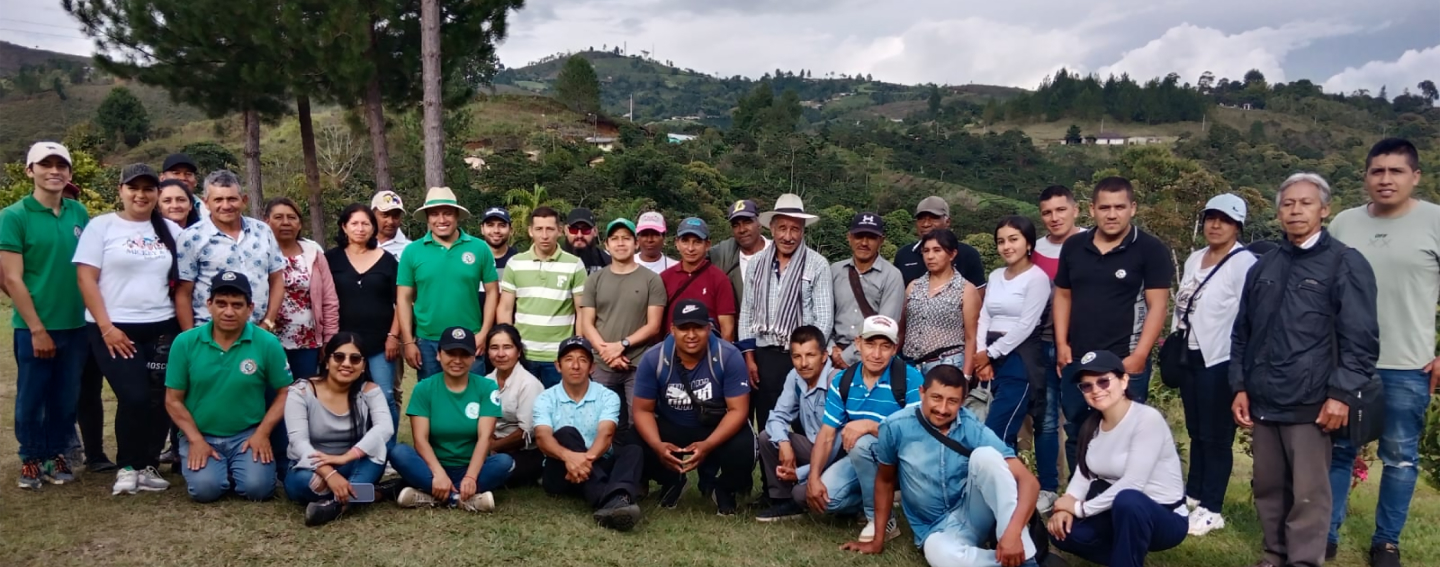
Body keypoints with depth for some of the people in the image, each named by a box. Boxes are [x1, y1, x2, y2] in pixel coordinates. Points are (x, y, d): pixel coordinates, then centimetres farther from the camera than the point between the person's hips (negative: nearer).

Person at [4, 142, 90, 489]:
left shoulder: (79, 213, 5)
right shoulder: (14, 216, -8)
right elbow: (12, 279, -10)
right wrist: (37, 329, -12)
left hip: (77, 325, 3)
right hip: (35, 327, -3)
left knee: (67, 397, 12)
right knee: (31, 398, 8)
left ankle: (58, 454, 27)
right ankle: (32, 458, 25)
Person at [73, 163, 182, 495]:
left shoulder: (170, 231, 11)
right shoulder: (102, 226, 1)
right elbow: (86, 278, -5)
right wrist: (106, 327, -11)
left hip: (162, 328, 3)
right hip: (114, 329, -3)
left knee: (160, 399, 1)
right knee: (134, 398, -11)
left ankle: (148, 465, 16)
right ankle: (127, 466, 8)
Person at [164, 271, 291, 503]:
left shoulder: (268, 343, -7)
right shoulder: (185, 343, -4)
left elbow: (285, 393, 0)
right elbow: (173, 400, 1)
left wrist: (262, 433, -10)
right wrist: (195, 440, -9)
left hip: (248, 434, 0)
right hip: (200, 435, 1)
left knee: (257, 488, -22)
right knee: (205, 489, -23)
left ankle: (235, 468, 13)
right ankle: (220, 468, 13)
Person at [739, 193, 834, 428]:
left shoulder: (818, 264, -6)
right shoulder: (759, 263, 6)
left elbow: (825, 317, -6)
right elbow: (747, 310, 9)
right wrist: (749, 356, 4)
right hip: (764, 355, 4)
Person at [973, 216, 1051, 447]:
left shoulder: (1037, 278, -8)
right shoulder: (995, 275, 14)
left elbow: (1025, 325, -13)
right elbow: (984, 317, 10)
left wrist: (991, 353, -8)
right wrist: (982, 355, -4)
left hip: (1020, 360, -7)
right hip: (993, 359, 7)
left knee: (994, 434, -12)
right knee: (1005, 433, 9)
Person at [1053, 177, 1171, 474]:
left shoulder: (1151, 249, -6)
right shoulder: (1073, 247, 7)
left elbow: (1157, 306, -9)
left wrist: (1138, 356, -15)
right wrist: (1062, 344, 4)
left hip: (1125, 362, -5)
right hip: (1077, 360, 5)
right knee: (1076, 434, 14)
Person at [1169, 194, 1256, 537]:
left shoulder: (1245, 263, -12)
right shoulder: (1194, 259, 12)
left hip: (1220, 361, -7)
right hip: (1190, 356, 7)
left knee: (1215, 435, 1)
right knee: (1195, 431, 16)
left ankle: (1211, 508, 10)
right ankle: (1193, 495, 28)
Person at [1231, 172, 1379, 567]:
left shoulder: (1346, 264, -2)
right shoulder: (1263, 268, 14)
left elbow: (1361, 338, -7)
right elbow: (1242, 333, 17)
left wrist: (1342, 394, -13)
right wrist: (1240, 387, 10)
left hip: (1311, 403, -5)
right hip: (1263, 401, 5)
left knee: (1308, 493, 0)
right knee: (1267, 487, 12)